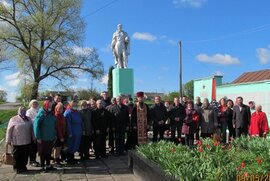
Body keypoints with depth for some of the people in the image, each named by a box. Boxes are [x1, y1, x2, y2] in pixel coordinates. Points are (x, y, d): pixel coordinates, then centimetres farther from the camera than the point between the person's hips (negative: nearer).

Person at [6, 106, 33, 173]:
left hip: (27, 142, 4)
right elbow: (9, 131, -3)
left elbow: (31, 129, 15)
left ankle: (23, 167, 25)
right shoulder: (13, 119, -4)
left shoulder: (28, 119, 8)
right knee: (17, 156, 5)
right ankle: (17, 168, 19)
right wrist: (8, 140, -4)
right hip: (17, 142, -4)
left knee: (25, 155, 10)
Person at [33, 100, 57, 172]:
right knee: (43, 153, 7)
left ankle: (48, 165, 28)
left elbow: (55, 125, 15)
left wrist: (55, 135, 14)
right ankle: (43, 166, 19)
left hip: (51, 138, 6)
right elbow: (36, 125, -17)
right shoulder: (41, 114, -14)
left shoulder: (51, 114, 7)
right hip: (43, 138, -6)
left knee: (49, 152, 16)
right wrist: (38, 137, -18)